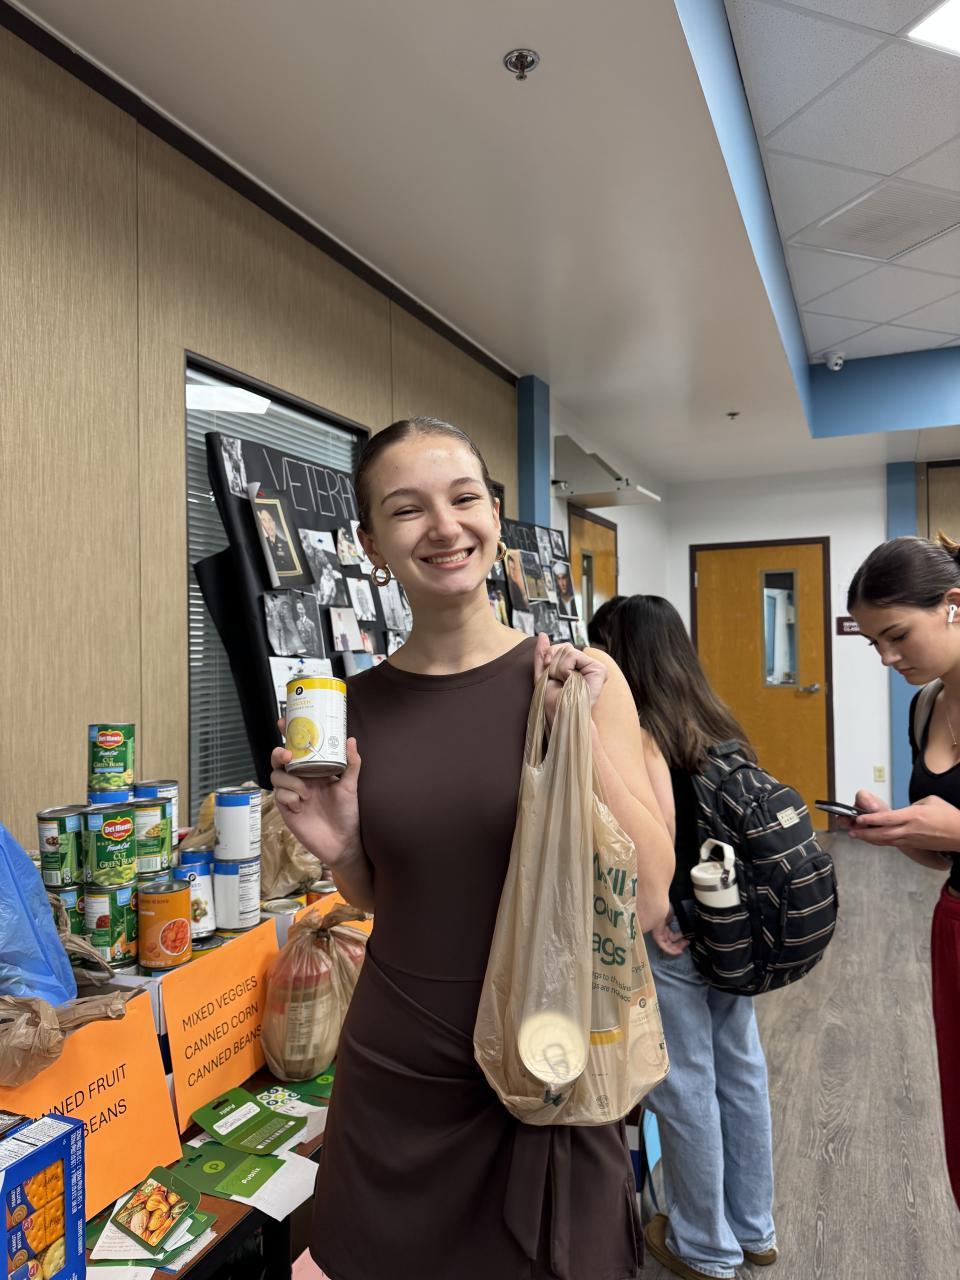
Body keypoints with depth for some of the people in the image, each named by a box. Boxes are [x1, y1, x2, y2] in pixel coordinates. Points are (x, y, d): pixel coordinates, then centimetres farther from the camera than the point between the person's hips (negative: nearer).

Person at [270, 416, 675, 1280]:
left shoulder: (580, 680, -12)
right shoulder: (355, 706, -5)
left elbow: (648, 901, -13)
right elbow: (382, 897, 7)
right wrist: (338, 850, -13)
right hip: (392, 1076, 2)